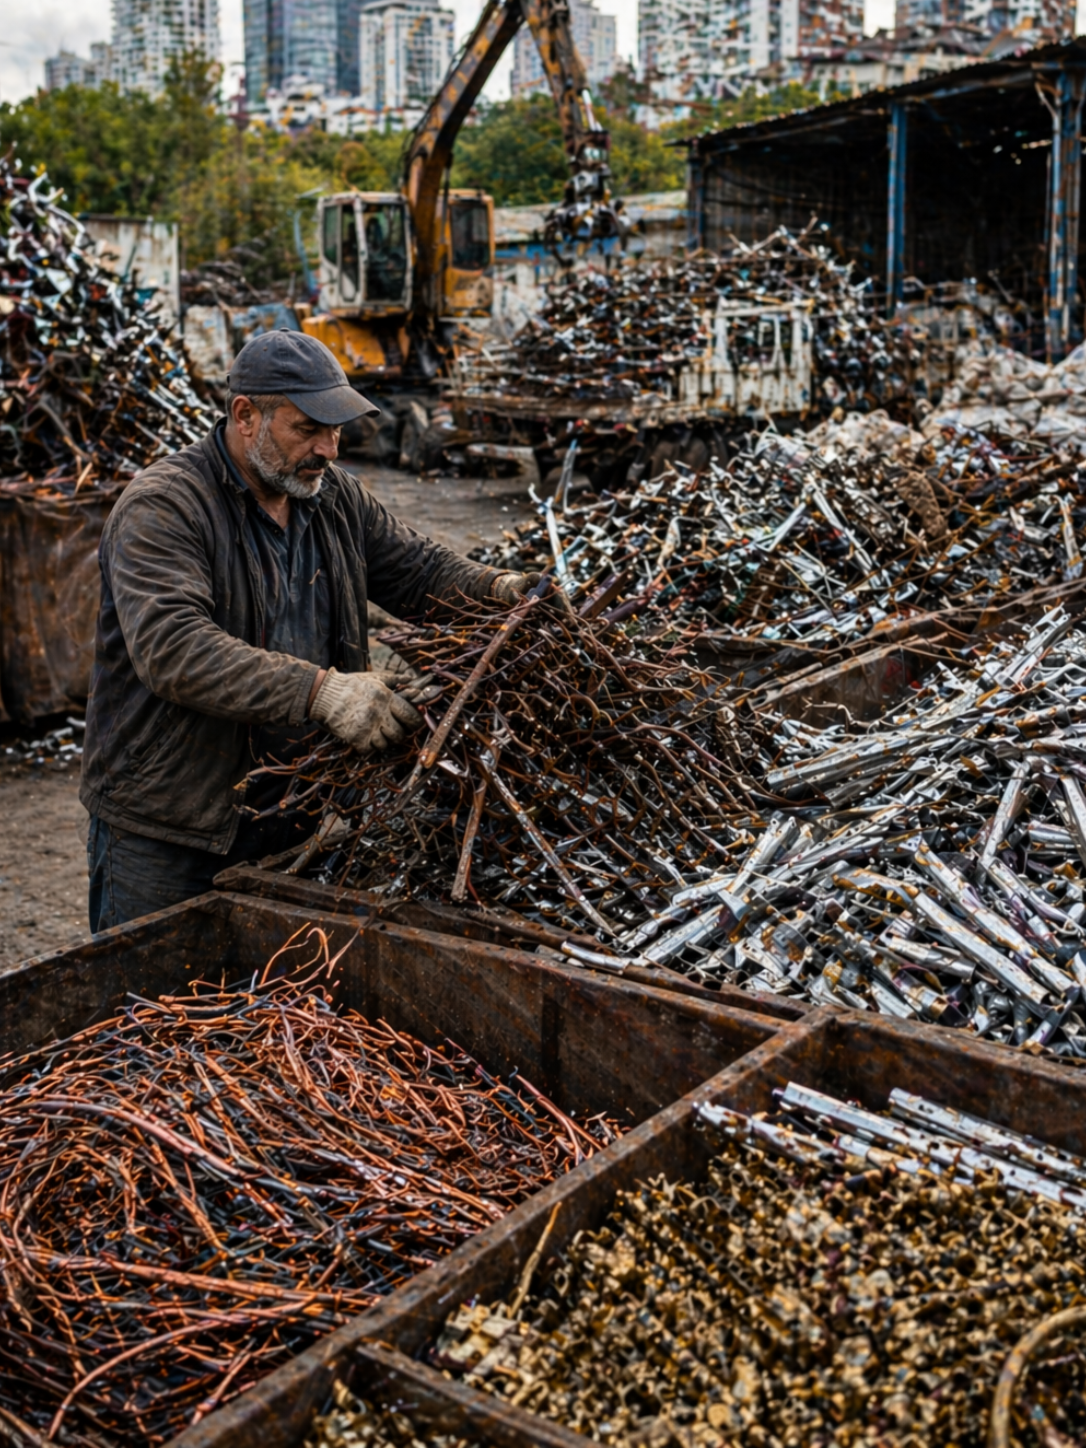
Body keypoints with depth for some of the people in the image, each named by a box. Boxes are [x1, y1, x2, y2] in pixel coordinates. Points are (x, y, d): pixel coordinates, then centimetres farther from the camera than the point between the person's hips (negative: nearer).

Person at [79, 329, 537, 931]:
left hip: (287, 816, 6)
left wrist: (496, 588, -5)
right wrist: (319, 691, -40)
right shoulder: (160, 507, -18)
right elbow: (172, 648, -32)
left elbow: (417, 568, 17)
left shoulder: (333, 495, 7)